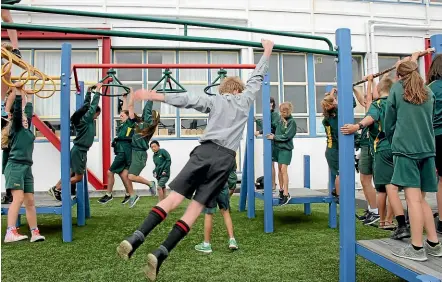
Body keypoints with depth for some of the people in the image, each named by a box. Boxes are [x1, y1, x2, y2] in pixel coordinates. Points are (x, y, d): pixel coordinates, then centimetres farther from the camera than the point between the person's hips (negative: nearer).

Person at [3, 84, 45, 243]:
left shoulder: (27, 129, 19)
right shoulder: (16, 128, 2)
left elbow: (28, 110, 25)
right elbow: (17, 110, -10)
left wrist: (25, 95, 34)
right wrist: (18, 93, -8)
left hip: (27, 167, 7)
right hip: (15, 166, -7)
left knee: (30, 202, 4)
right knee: (18, 198, -18)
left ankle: (35, 233, 5)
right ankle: (10, 233, -22)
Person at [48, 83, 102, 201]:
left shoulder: (85, 119, 9)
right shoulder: (86, 119, -14)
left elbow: (87, 104, 20)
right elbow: (93, 105, -19)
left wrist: (89, 91, 21)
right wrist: (97, 91, -15)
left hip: (80, 150, 9)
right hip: (79, 151, -9)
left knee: (74, 174, 16)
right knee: (78, 177, 0)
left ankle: (55, 189, 22)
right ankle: (57, 189, 10)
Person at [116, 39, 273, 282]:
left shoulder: (214, 100, 18)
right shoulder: (244, 99, 21)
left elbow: (188, 100, 3)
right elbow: (257, 78, 34)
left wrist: (157, 96, -4)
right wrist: (266, 53, 43)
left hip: (205, 151, 1)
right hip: (225, 159, 0)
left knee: (174, 198, -3)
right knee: (195, 208, -3)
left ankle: (136, 238, -18)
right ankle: (160, 254, -13)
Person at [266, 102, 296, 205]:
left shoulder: (292, 122, -10)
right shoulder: (280, 120, 8)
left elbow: (286, 136, -15)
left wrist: (274, 137, -14)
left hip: (286, 148, -6)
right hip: (278, 147, 6)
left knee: (283, 169, -12)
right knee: (279, 168, 11)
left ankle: (286, 193, -11)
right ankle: (281, 189, 22)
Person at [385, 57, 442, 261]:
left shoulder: (397, 89, 7)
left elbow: (389, 123, 8)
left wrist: (393, 143, 22)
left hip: (405, 148, -5)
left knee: (413, 198, -8)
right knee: (420, 198, 12)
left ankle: (417, 248, -7)